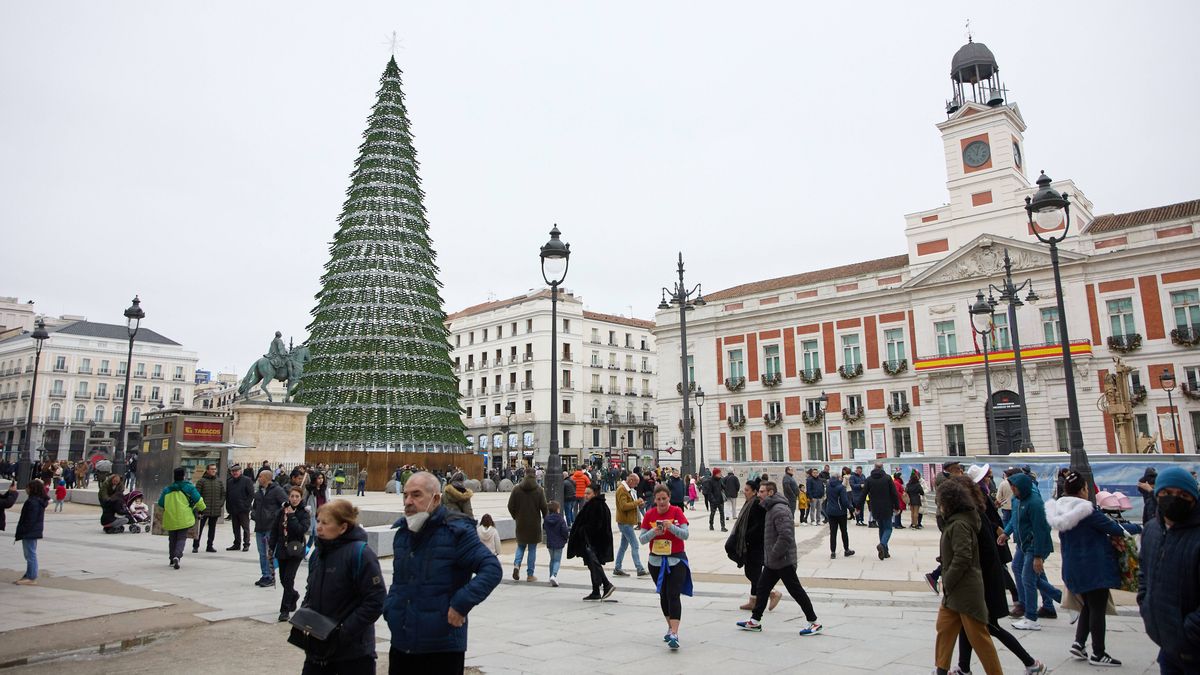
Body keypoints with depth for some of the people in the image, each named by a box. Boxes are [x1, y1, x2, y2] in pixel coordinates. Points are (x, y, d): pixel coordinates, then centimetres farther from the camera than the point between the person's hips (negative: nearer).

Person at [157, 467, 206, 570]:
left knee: (172, 539, 18)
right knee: (181, 538, 2)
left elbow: (160, 504, 12)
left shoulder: (167, 490, 6)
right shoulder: (189, 487, -3)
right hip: (184, 519, -3)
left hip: (170, 520, 3)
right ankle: (177, 556, -20)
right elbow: (198, 500, -3)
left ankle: (172, 559, 23)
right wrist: (202, 508, 16)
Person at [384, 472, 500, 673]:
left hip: (443, 648, -6)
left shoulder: (456, 531, -12)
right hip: (401, 644, 6)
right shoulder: (402, 532, 10)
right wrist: (390, 608, 9)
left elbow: (492, 569, -18)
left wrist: (461, 604, -23)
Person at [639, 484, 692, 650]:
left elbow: (685, 535, -13)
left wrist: (671, 526, -30)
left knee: (673, 595, -13)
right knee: (663, 595, 14)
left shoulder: (677, 511, -8)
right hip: (656, 561, 4)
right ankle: (670, 627, 31)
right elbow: (642, 538, -1)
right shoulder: (649, 514, 0)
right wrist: (653, 532, -20)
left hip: (676, 560, -4)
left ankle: (674, 634, -18)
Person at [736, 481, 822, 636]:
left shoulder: (779, 510, -21)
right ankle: (755, 621, 22)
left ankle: (813, 622, 12)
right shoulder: (771, 509, 13)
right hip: (772, 562, 10)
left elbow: (786, 536, -29)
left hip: (783, 561, -10)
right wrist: (767, 556, 18)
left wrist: (774, 554, -21)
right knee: (762, 588, 13)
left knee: (796, 591, 0)